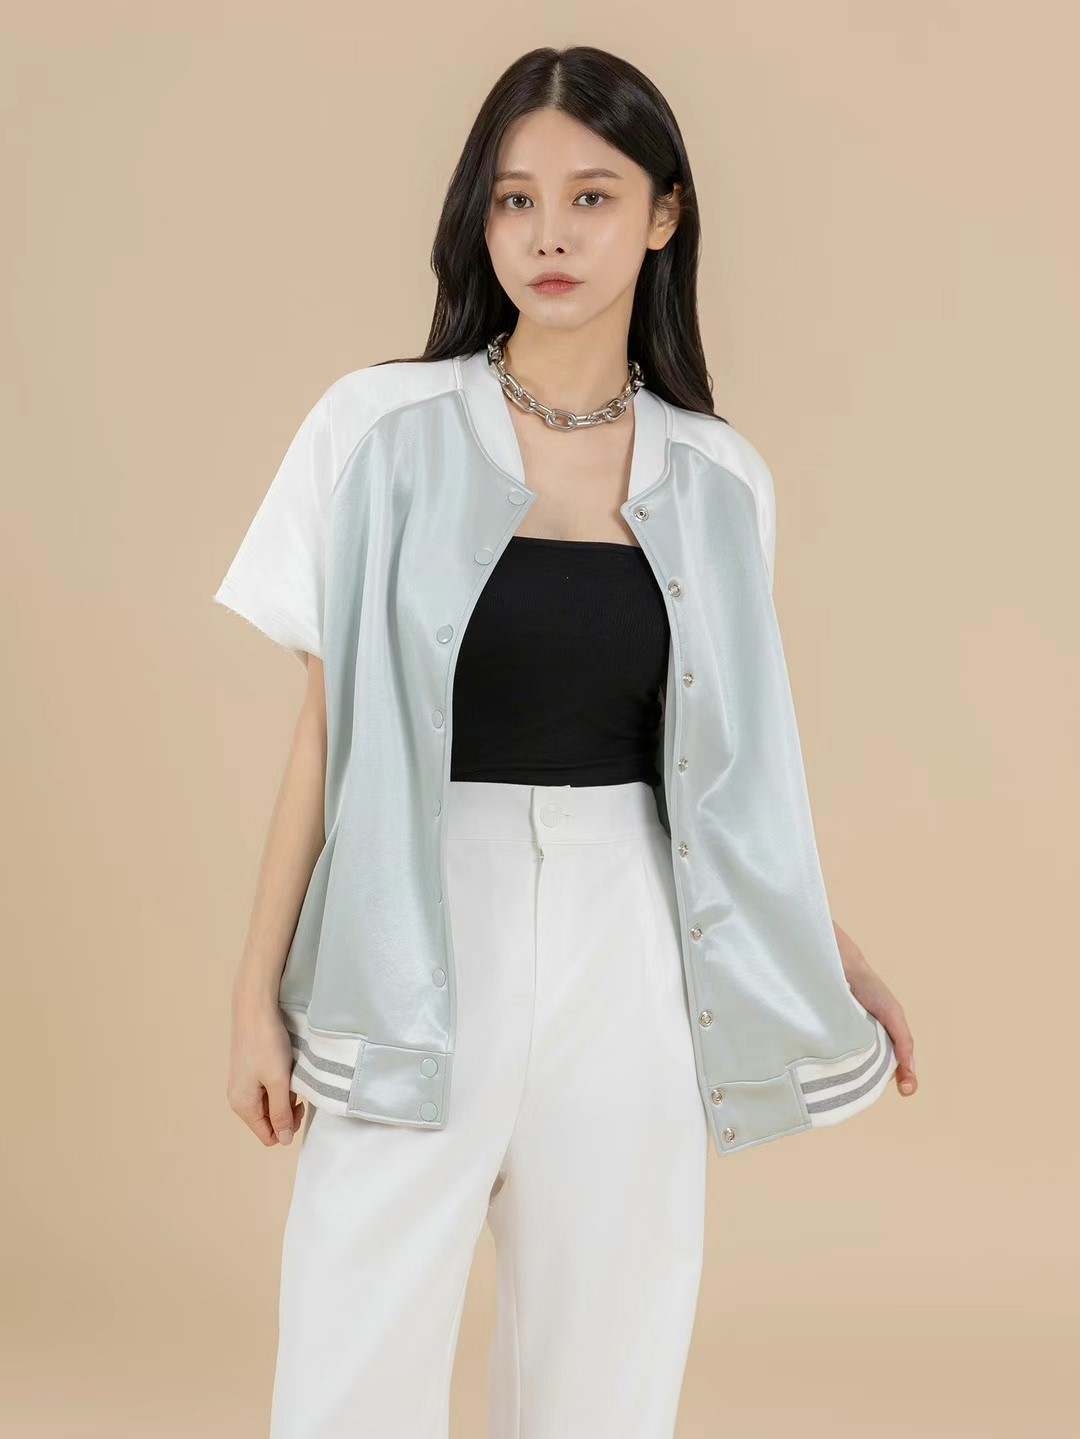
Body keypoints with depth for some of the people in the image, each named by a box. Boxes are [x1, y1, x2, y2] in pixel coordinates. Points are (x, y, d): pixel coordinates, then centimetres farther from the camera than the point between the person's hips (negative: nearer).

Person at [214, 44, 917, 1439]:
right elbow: (327, 724, 0)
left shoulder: (720, 479, 4)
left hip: (625, 954, 2)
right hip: (420, 951, -2)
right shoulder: (381, 429, -3)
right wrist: (258, 991, 0)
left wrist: (825, 948, 12)